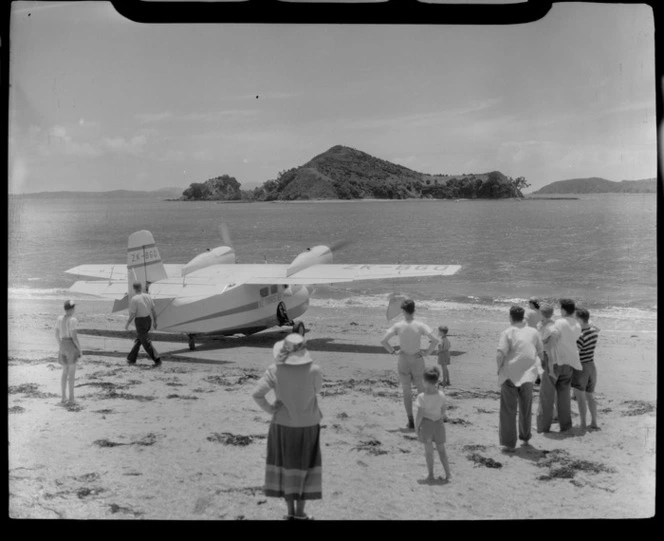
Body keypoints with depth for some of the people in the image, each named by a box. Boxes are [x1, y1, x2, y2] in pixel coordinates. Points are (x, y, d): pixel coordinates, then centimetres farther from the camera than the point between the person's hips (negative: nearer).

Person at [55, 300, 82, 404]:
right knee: (71, 373, 1)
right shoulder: (72, 320, -16)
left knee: (65, 372, 15)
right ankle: (71, 398, 4)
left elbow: (56, 334, 10)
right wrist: (80, 349, -9)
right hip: (72, 346, -6)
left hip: (63, 346, 6)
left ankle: (63, 397, 14)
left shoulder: (59, 318, 5)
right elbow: (74, 336, -18)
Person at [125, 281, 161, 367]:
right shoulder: (148, 297, 0)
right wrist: (155, 322, 13)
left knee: (146, 343, -3)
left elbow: (132, 314, -16)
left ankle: (157, 360, -9)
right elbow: (153, 311, 4)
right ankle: (132, 359, 29)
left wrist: (127, 324, -2)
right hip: (148, 320, 7)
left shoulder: (134, 299, -18)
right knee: (138, 340, 21)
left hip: (140, 322, -7)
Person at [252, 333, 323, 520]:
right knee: (305, 468, 14)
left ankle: (290, 511, 24)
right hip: (307, 426, -1)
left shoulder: (275, 370, -16)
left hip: (283, 425, 1)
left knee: (286, 466, 17)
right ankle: (300, 513, 20)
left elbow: (257, 394, -19)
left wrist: (270, 409, -4)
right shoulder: (314, 370, -19)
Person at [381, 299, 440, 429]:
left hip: (403, 361, 0)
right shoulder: (420, 326, -11)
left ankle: (411, 421, 12)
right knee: (421, 390, 17)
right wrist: (427, 353, -7)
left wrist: (393, 351, -4)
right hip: (417, 361, 0)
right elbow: (435, 340, -20)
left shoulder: (398, 326, -9)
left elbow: (383, 341, -17)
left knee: (407, 392, 12)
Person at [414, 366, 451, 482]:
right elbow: (443, 412, 1)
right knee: (441, 450, 15)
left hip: (426, 424, -3)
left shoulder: (422, 397, -20)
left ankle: (431, 475, 15)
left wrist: (416, 427, -4)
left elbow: (420, 414, -16)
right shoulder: (441, 395, -8)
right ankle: (448, 473, 13)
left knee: (429, 451, 9)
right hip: (438, 423, 3)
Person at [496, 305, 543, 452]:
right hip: (527, 375, 3)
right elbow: (541, 353, 12)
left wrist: (499, 368, -1)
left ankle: (509, 443, 4)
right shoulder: (533, 332, 4)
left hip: (509, 375, -3)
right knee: (526, 408, 22)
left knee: (508, 410, 5)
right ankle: (525, 437, 34)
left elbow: (500, 355, -18)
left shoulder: (507, 332, -9)